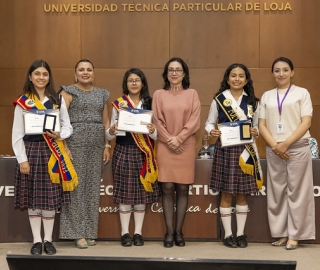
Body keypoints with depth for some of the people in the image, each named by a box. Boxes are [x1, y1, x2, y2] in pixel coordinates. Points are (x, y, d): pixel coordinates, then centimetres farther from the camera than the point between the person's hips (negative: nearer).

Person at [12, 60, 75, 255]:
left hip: (52, 152, 1)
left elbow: (68, 126, 6)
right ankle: (37, 241, 14)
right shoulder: (22, 102, 0)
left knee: (50, 196, 3)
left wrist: (59, 135, -16)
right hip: (31, 151, -1)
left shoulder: (58, 100, 4)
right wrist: (22, 159, -7)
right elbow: (17, 133, -1)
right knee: (33, 197, 4)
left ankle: (48, 240, 14)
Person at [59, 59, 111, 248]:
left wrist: (107, 146, 8)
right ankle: (77, 233, 2)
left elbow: (106, 122, 17)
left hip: (97, 145, 4)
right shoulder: (68, 92, 1)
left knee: (93, 187, 6)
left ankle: (90, 232, 14)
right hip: (75, 143, -4)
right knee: (76, 186, -4)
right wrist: (63, 146, -14)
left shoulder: (101, 94, 15)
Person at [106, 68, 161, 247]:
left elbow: (156, 136, 3)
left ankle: (138, 233, 14)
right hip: (124, 151, -1)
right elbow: (111, 135, 5)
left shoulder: (150, 104, 5)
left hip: (142, 153, 1)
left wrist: (152, 130, -19)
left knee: (141, 193, 4)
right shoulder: (118, 104, 3)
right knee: (125, 193, 1)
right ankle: (125, 233, 10)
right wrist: (111, 131, -18)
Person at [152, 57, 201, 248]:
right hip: (165, 147, 0)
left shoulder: (192, 94, 7)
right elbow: (157, 121, 2)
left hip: (186, 147, 0)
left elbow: (195, 121, -2)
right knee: (168, 189, -2)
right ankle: (169, 232, 3)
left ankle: (179, 231, 8)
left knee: (183, 189, 1)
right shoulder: (159, 95, 7)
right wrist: (169, 140, -10)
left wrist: (179, 138, -12)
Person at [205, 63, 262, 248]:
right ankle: (228, 234, 12)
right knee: (226, 194, 2)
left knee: (242, 194, 7)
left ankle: (241, 234, 16)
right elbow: (209, 123, 5)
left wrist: (255, 132, -11)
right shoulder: (218, 99, 1)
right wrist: (211, 131, -16)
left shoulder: (252, 101, 7)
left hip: (245, 151, 2)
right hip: (225, 150, -2)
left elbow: (256, 126, 11)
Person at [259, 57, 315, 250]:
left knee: (296, 191, -2)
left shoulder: (302, 93, 3)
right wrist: (275, 145, -9)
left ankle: (294, 235, 4)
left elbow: (306, 122, -5)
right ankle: (281, 233, 12)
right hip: (274, 150, 3)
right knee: (277, 192, 5)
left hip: (297, 148, -3)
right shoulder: (267, 96, 12)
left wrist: (286, 143, -14)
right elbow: (262, 125, 7)